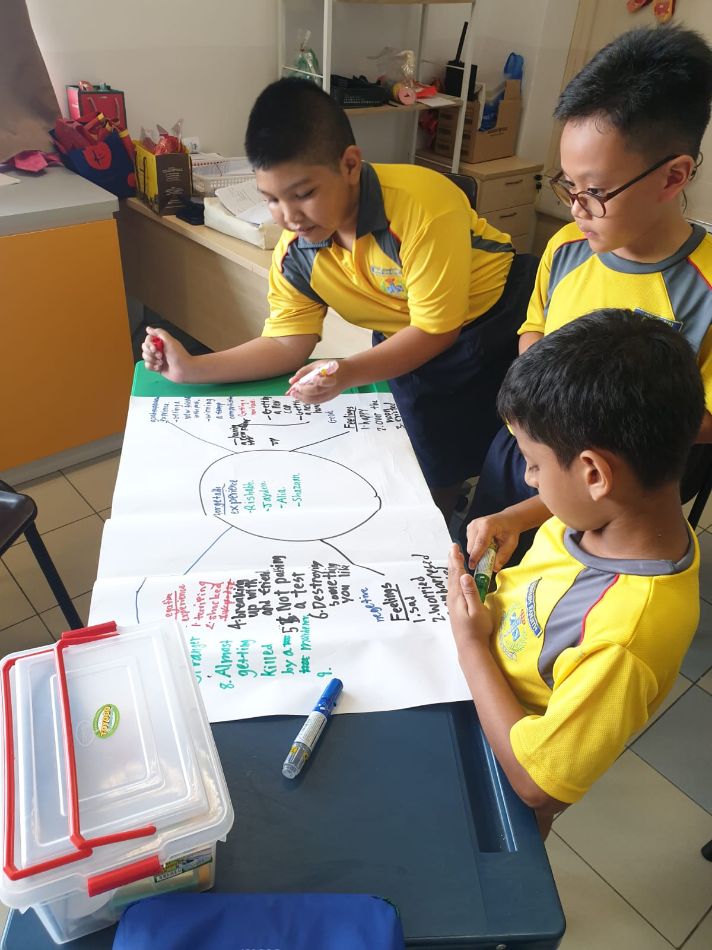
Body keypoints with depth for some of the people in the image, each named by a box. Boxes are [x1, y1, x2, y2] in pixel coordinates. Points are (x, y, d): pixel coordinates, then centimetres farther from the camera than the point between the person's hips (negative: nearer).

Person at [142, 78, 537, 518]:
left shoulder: (423, 207, -33)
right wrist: (193, 368, -17)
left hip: (506, 325, -3)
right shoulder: (295, 253, -16)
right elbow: (287, 344, -7)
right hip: (413, 347, 4)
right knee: (431, 473, 7)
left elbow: (435, 329, -27)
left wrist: (349, 374, -39)